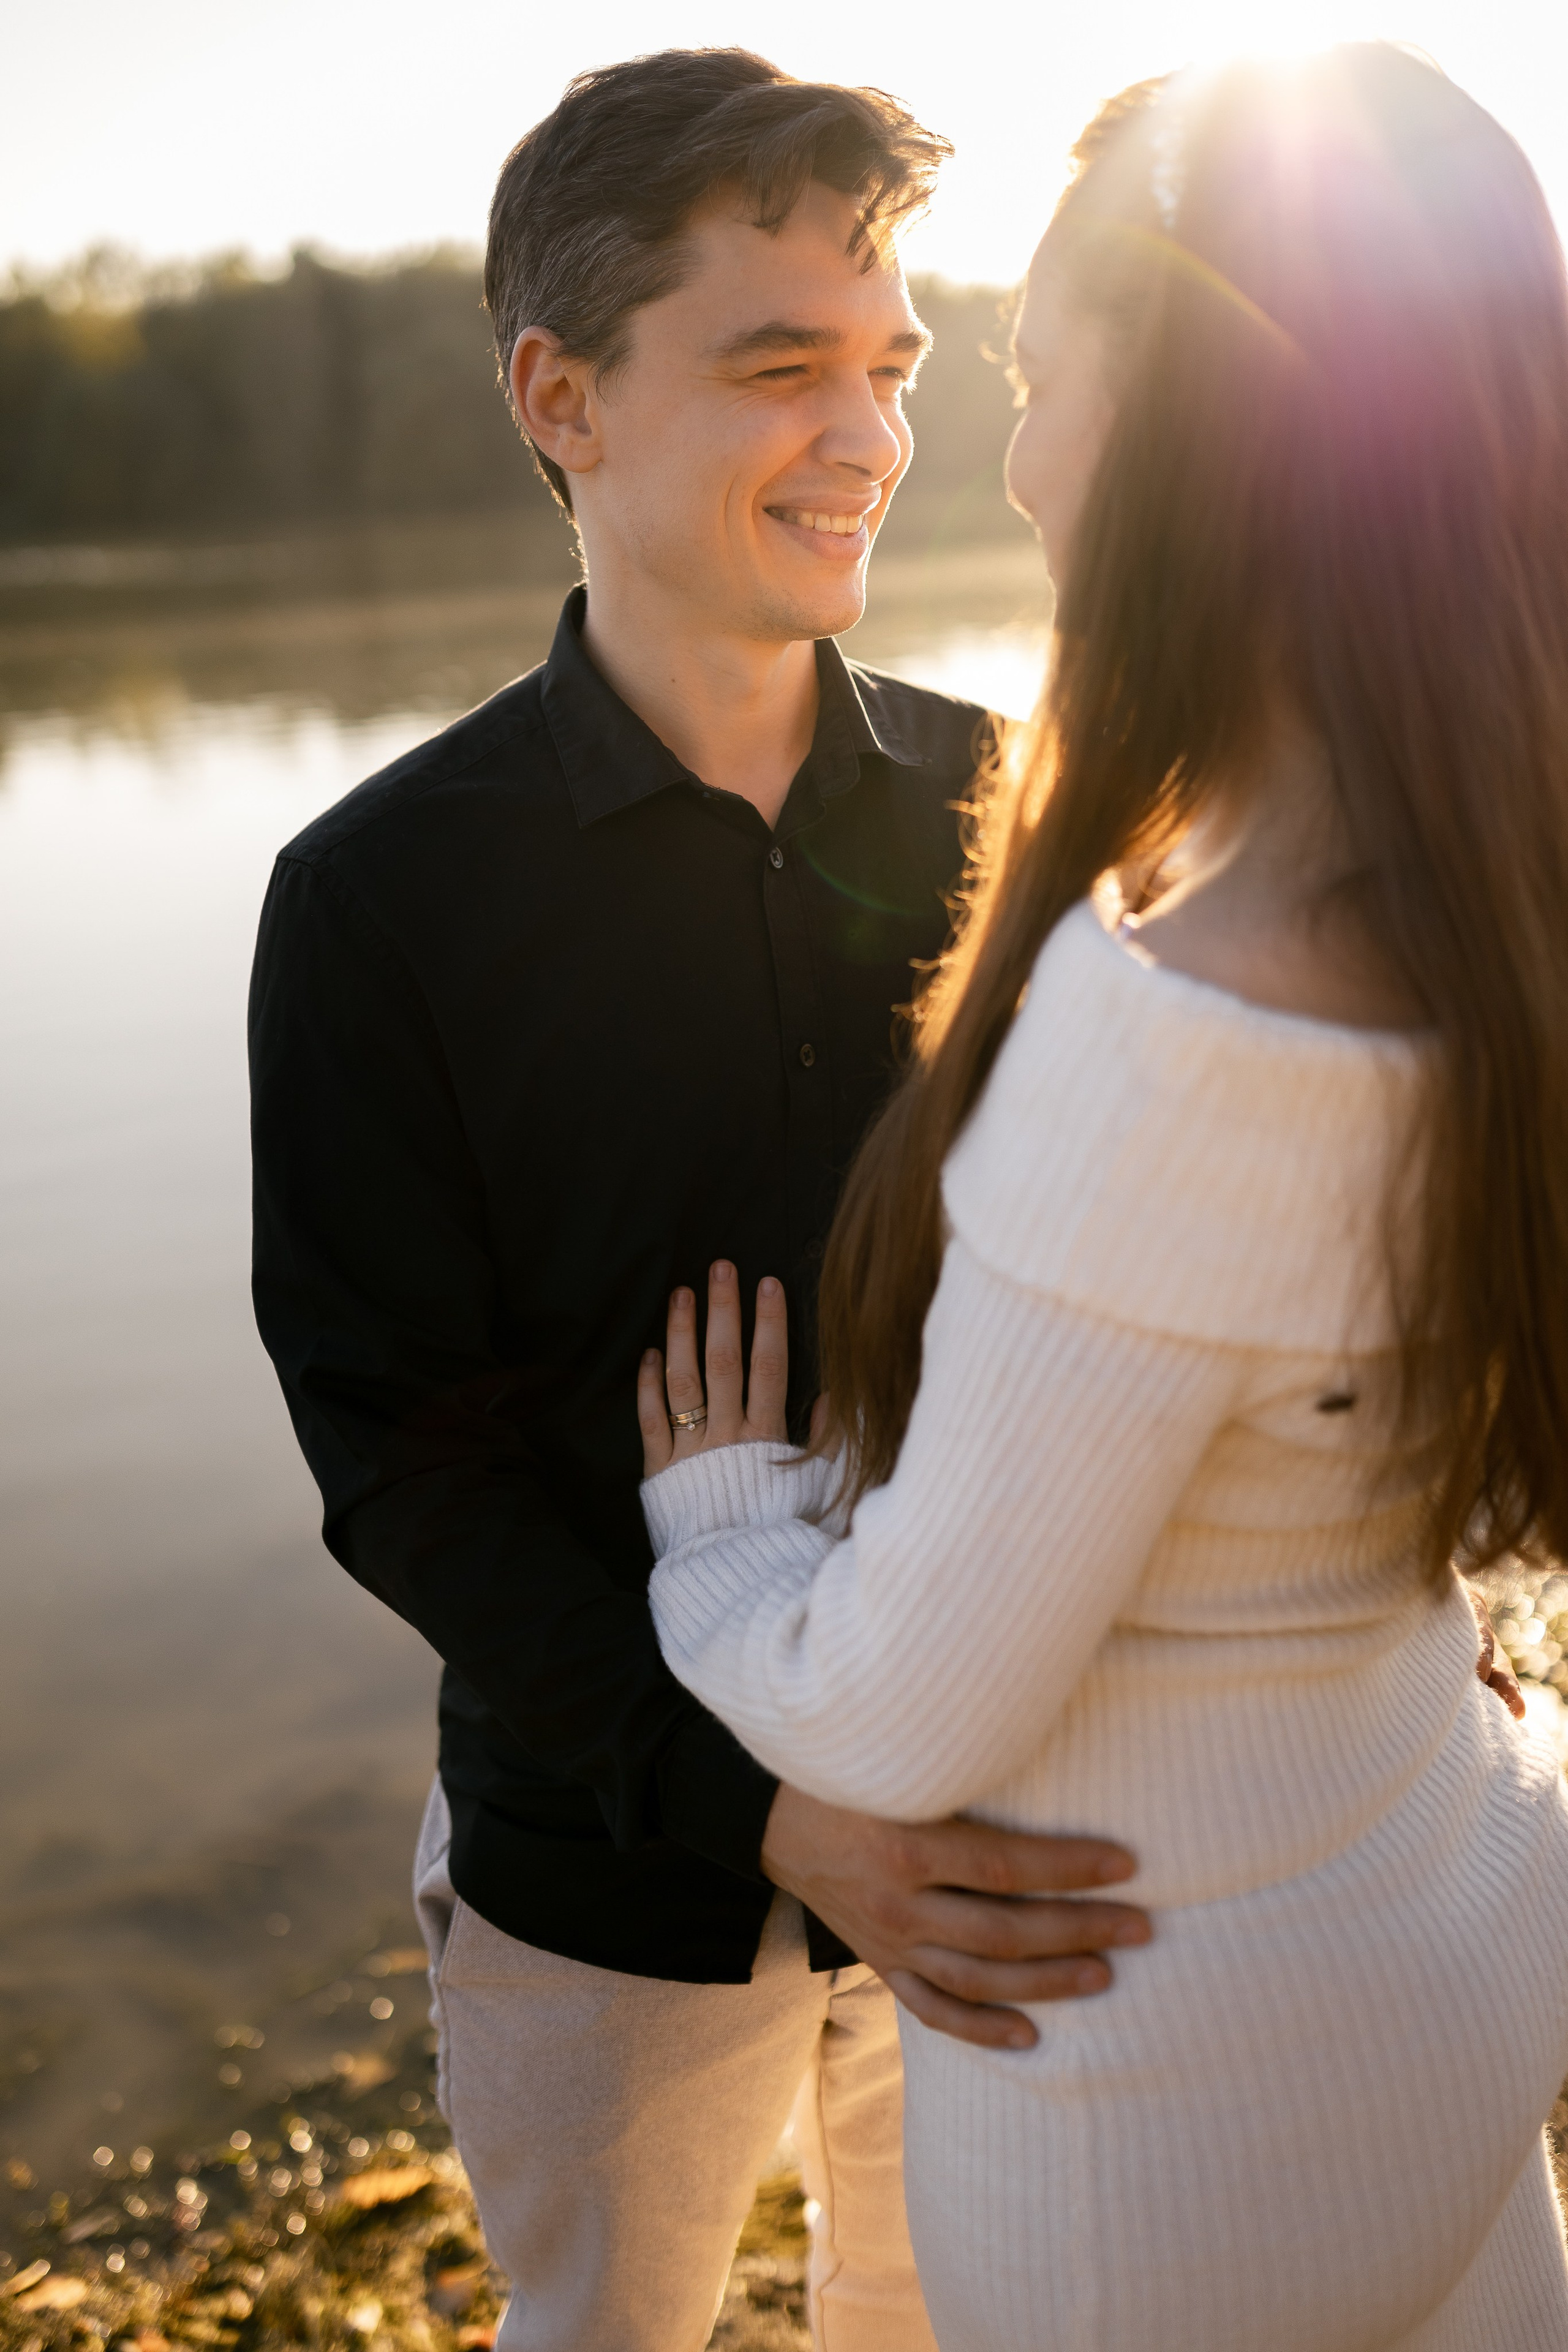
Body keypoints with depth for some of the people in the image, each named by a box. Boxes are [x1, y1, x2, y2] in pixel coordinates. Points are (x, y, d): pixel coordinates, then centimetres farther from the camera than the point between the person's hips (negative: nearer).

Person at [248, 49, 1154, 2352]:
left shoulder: (993, 804, -6)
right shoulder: (382, 902, -14)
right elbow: (403, 1466, -14)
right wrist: (757, 1809, -25)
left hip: (987, 1829, 3)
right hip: (615, 1865, -2)